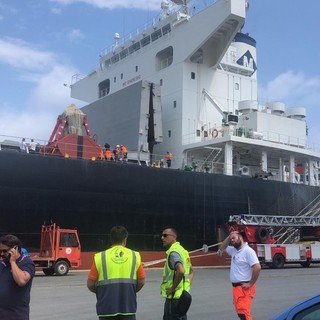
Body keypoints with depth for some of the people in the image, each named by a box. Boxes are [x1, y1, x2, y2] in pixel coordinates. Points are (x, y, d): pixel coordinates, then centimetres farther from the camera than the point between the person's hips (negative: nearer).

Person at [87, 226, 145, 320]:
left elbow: (90, 284, -1)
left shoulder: (100, 257, -4)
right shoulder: (135, 256, 0)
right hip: (128, 306, 1)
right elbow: (141, 281, 4)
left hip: (107, 308, -1)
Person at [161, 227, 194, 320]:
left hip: (174, 296, -9)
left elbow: (181, 271, -32)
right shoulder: (181, 250, 14)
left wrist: (173, 288, -21)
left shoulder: (173, 252, -15)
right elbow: (191, 271, 25)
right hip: (183, 295, 10)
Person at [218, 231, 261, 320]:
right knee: (240, 313, 14)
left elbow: (257, 267, -22)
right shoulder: (234, 250, 12)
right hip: (236, 287, 9)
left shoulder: (248, 251, -14)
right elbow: (222, 248, 27)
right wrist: (228, 237, 11)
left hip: (244, 288, -9)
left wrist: (250, 284, -18)